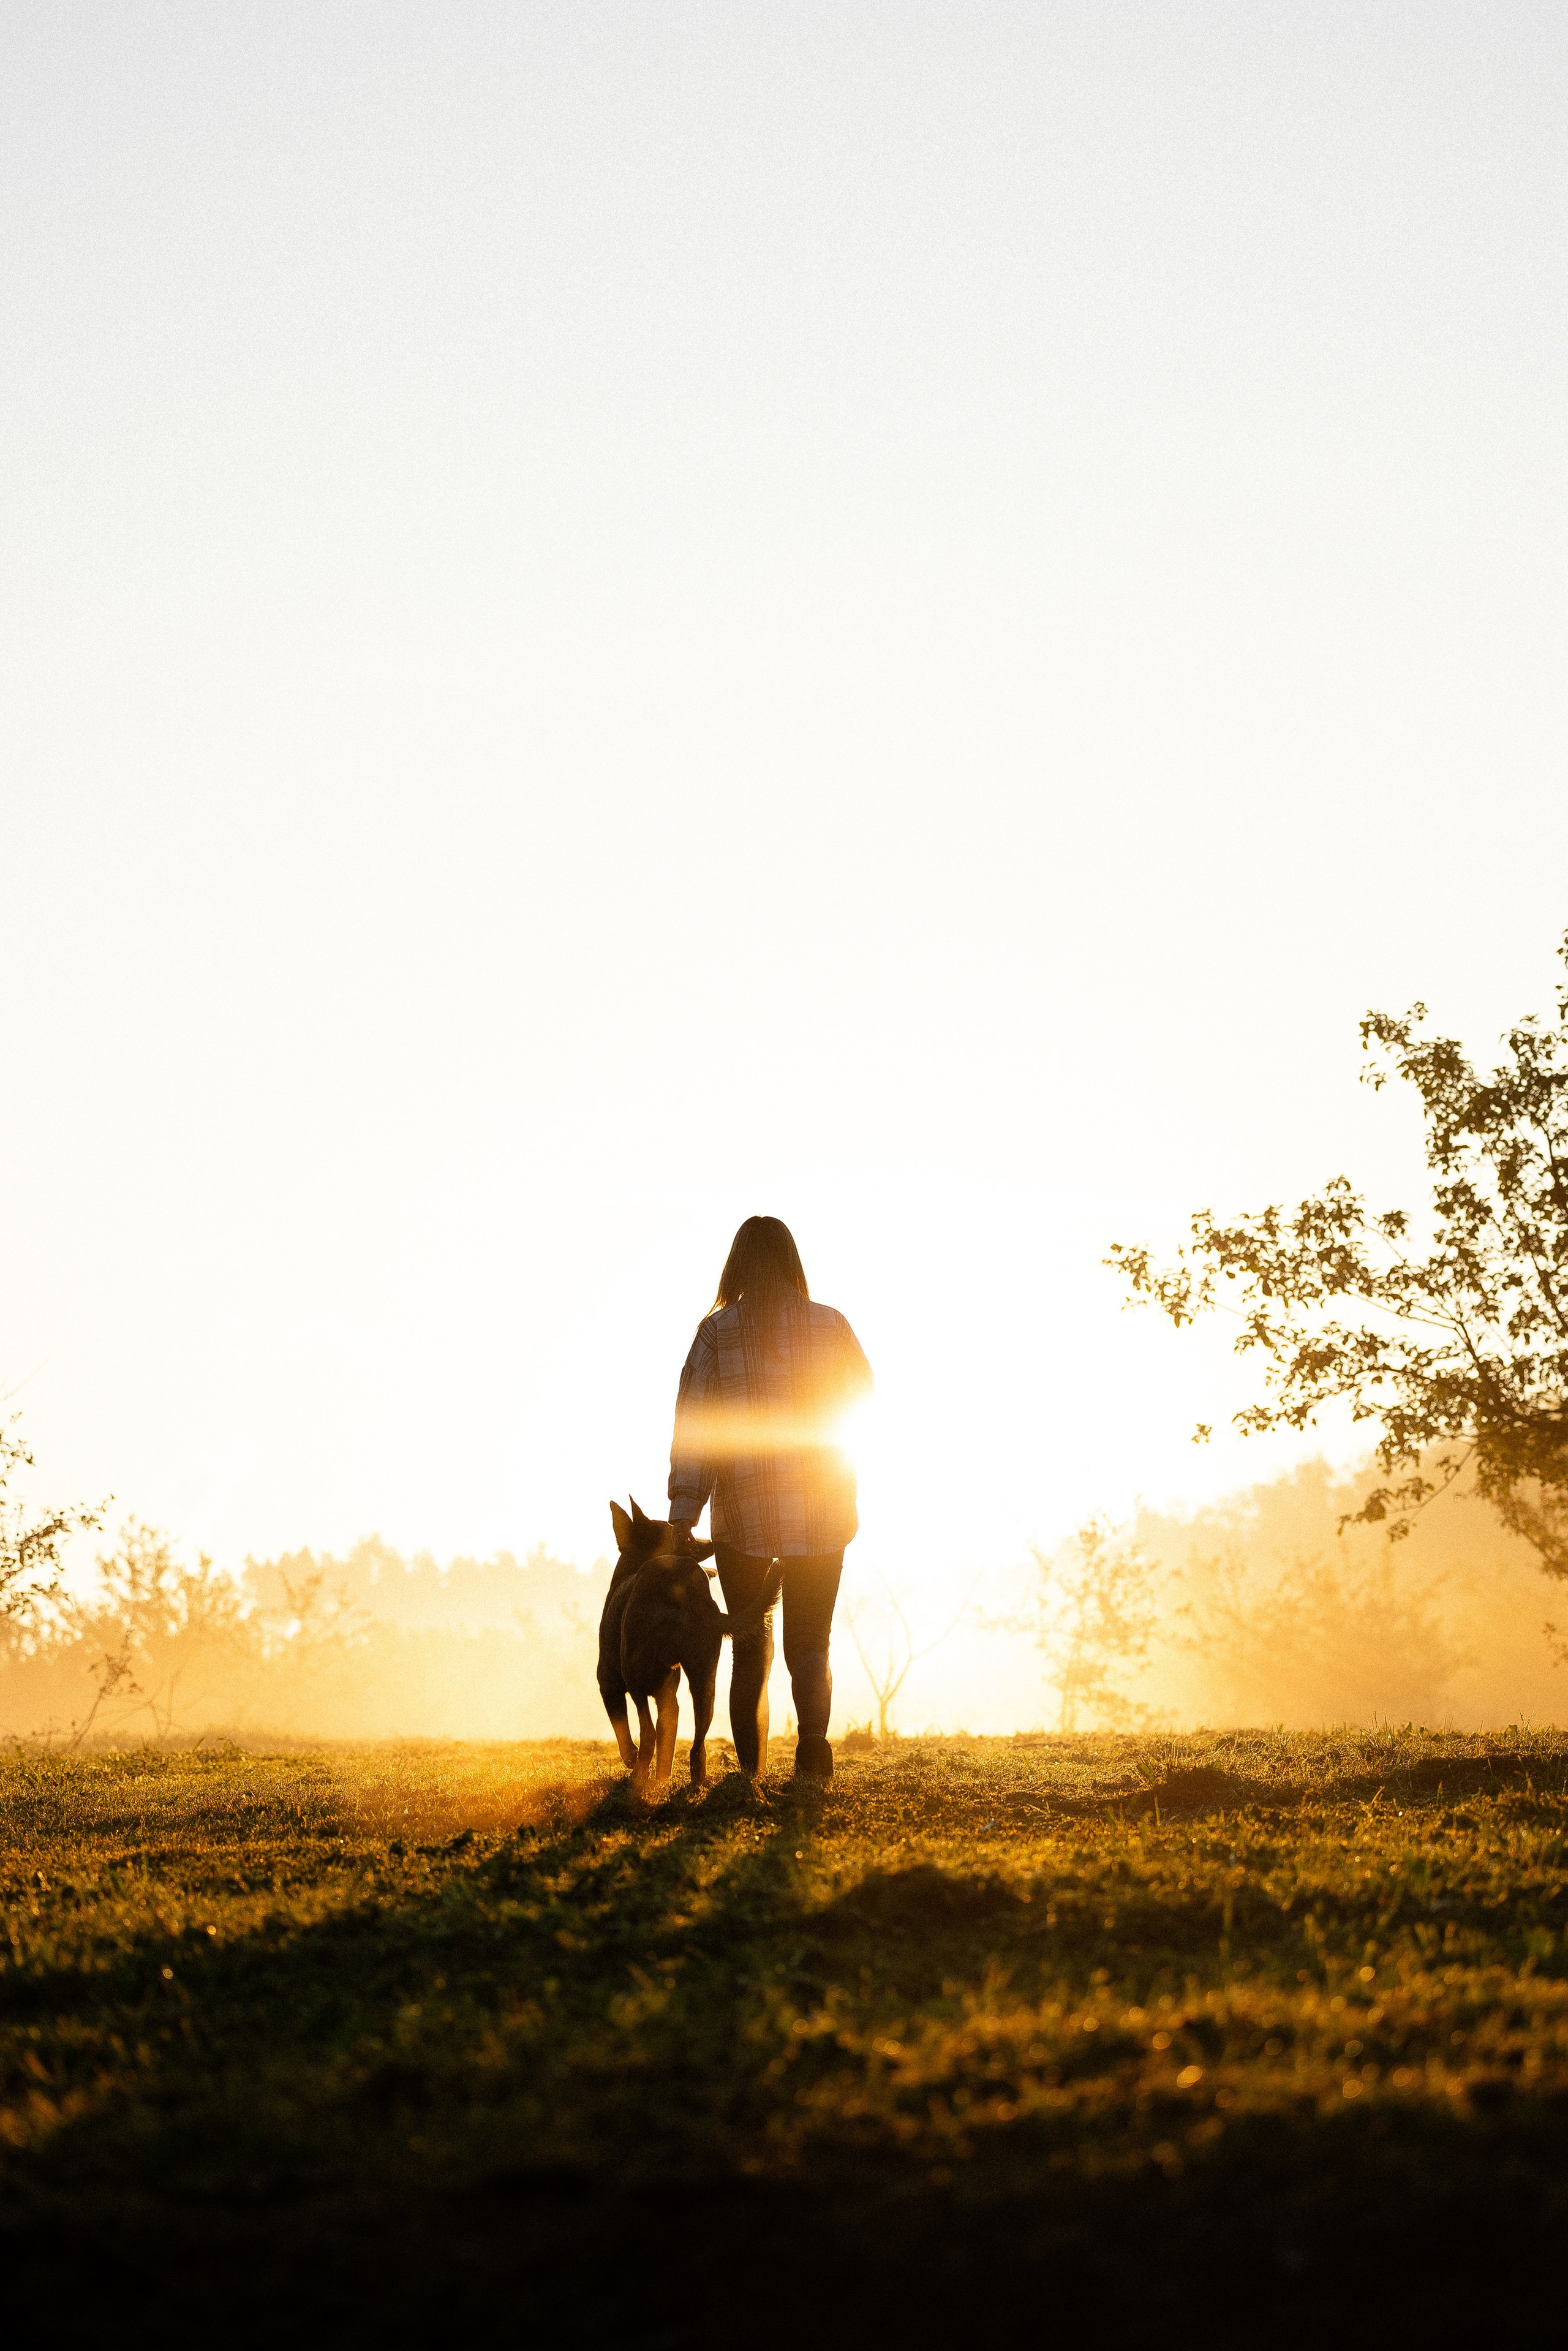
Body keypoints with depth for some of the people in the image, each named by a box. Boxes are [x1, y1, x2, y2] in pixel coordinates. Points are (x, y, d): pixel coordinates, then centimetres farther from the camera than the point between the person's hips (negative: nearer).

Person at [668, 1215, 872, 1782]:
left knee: (750, 1647, 13)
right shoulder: (829, 1325, -1)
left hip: (742, 1513, 0)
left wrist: (683, 1514, -8)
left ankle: (751, 1774, 7)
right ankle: (814, 1737, -21)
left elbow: (692, 1426, -8)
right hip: (820, 1514, 0)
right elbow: (862, 1389, 14)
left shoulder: (716, 1331, -5)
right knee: (809, 1641, 6)